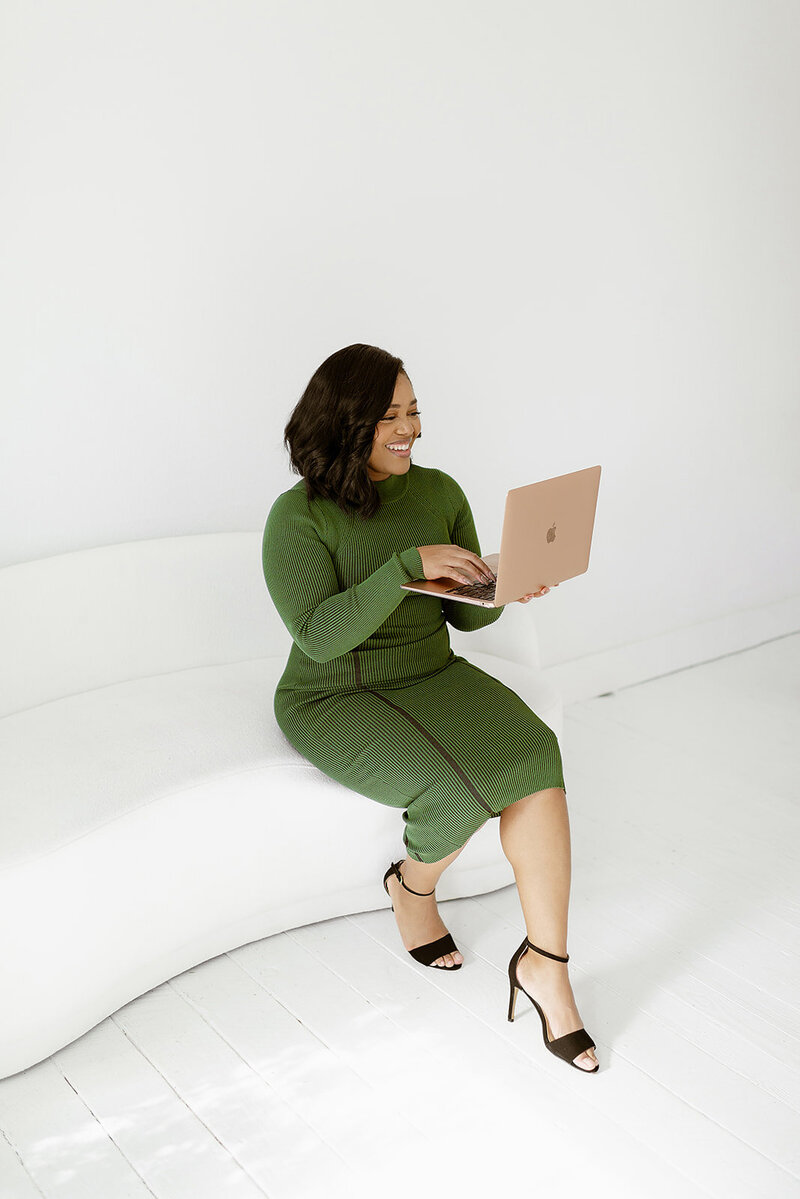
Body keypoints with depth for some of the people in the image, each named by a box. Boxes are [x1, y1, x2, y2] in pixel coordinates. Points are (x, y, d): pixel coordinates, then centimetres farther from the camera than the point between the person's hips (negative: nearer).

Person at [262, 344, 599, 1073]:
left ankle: (544, 963, -13)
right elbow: (320, 636, -23)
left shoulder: (438, 492, 3)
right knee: (451, 788, -29)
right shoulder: (298, 518, -13)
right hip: (336, 699, -4)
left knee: (534, 757, -23)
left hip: (432, 675, 5)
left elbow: (465, 614, 7)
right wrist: (408, 565, -31)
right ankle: (413, 888, 9)